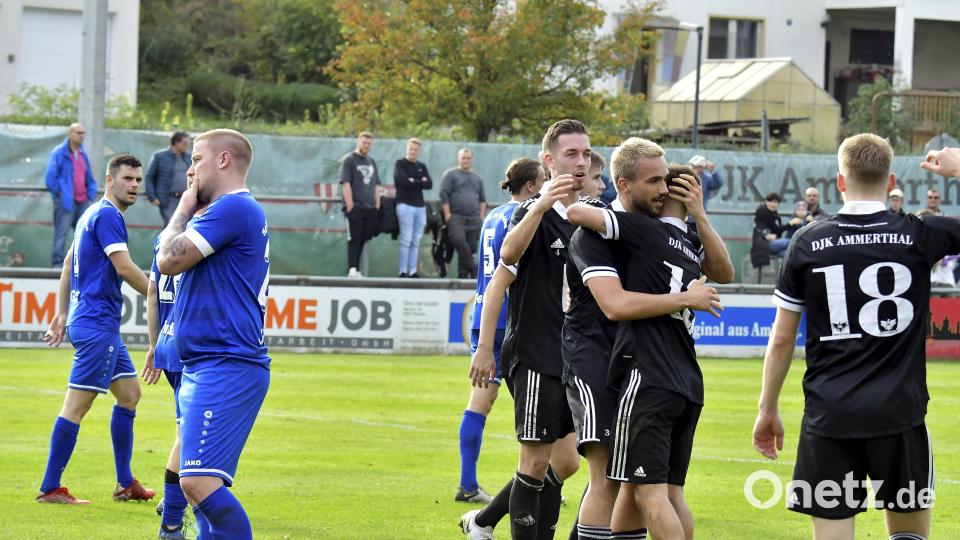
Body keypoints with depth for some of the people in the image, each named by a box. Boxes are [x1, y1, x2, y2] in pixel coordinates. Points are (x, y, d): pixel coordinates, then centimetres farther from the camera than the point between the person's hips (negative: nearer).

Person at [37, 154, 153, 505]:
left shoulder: (94, 214, 17)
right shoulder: (107, 215, -13)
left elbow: (68, 263, 22)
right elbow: (124, 268, -20)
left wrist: (62, 313, 22)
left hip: (103, 326, 11)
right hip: (96, 325, -11)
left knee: (129, 394, 13)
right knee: (77, 405, -8)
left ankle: (125, 483, 17)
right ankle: (50, 489, -6)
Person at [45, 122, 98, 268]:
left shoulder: (83, 154, 16)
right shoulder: (59, 153, -6)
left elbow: (89, 178, 23)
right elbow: (50, 176, -9)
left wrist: (91, 194, 11)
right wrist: (58, 193, -10)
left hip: (83, 201, 7)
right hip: (65, 201, -7)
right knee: (61, 234, -6)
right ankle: (57, 264, -5)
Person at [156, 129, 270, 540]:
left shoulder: (233, 208, -13)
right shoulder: (236, 211, 21)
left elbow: (169, 260, -14)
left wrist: (183, 210, 0)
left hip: (224, 369, -11)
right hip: (203, 368, 11)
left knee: (199, 481, -21)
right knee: (199, 481, 14)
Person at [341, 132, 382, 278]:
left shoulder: (371, 162, 19)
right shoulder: (349, 160, -2)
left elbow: (376, 185, 21)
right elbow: (345, 183, -9)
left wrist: (377, 204, 11)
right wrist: (350, 204, -16)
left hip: (370, 208, 6)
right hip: (355, 207, -6)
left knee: (363, 240, 6)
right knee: (354, 239, -8)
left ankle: (356, 270, 10)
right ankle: (352, 270, -11)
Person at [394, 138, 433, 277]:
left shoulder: (422, 167, 19)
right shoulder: (400, 164, 3)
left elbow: (429, 184, 7)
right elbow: (402, 181, -13)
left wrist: (413, 182, -7)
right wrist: (420, 183, -6)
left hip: (420, 206, 6)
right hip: (405, 205, -6)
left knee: (416, 241, 3)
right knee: (406, 240, -10)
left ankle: (412, 271, 4)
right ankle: (403, 272, -10)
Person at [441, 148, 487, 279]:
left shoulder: (477, 178, 21)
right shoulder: (451, 174, 7)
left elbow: (482, 200, 24)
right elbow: (444, 194, -2)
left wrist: (481, 217, 11)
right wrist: (447, 214, -10)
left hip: (474, 219, 4)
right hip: (456, 217, -4)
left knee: (469, 247, -1)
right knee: (459, 241, -25)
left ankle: (463, 274, 4)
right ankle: (473, 268, -22)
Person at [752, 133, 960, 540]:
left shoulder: (808, 243, 0)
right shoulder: (919, 236, -3)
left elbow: (781, 340, 4)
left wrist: (768, 409, 15)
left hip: (829, 415, 0)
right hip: (900, 414, 0)